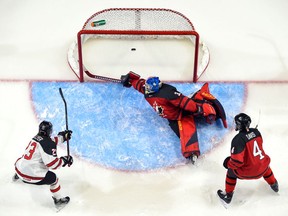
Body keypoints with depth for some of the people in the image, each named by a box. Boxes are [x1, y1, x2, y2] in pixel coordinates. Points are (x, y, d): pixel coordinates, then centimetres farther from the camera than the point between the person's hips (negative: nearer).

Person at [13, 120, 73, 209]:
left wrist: (63, 136, 21)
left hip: (19, 167, 8)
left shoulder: (36, 137, 8)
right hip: (31, 174, -8)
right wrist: (64, 160, -8)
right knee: (53, 178, 12)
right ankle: (58, 200, 23)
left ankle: (17, 176, 71)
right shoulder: (47, 143, -17)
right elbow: (52, 163, -22)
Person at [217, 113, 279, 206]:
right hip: (262, 168, 5)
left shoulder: (238, 139, -27)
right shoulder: (256, 132, -7)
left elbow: (237, 161, -26)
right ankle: (274, 185, 58)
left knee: (231, 171, 23)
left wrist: (228, 163, -6)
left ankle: (228, 196, 34)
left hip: (247, 172, -5)